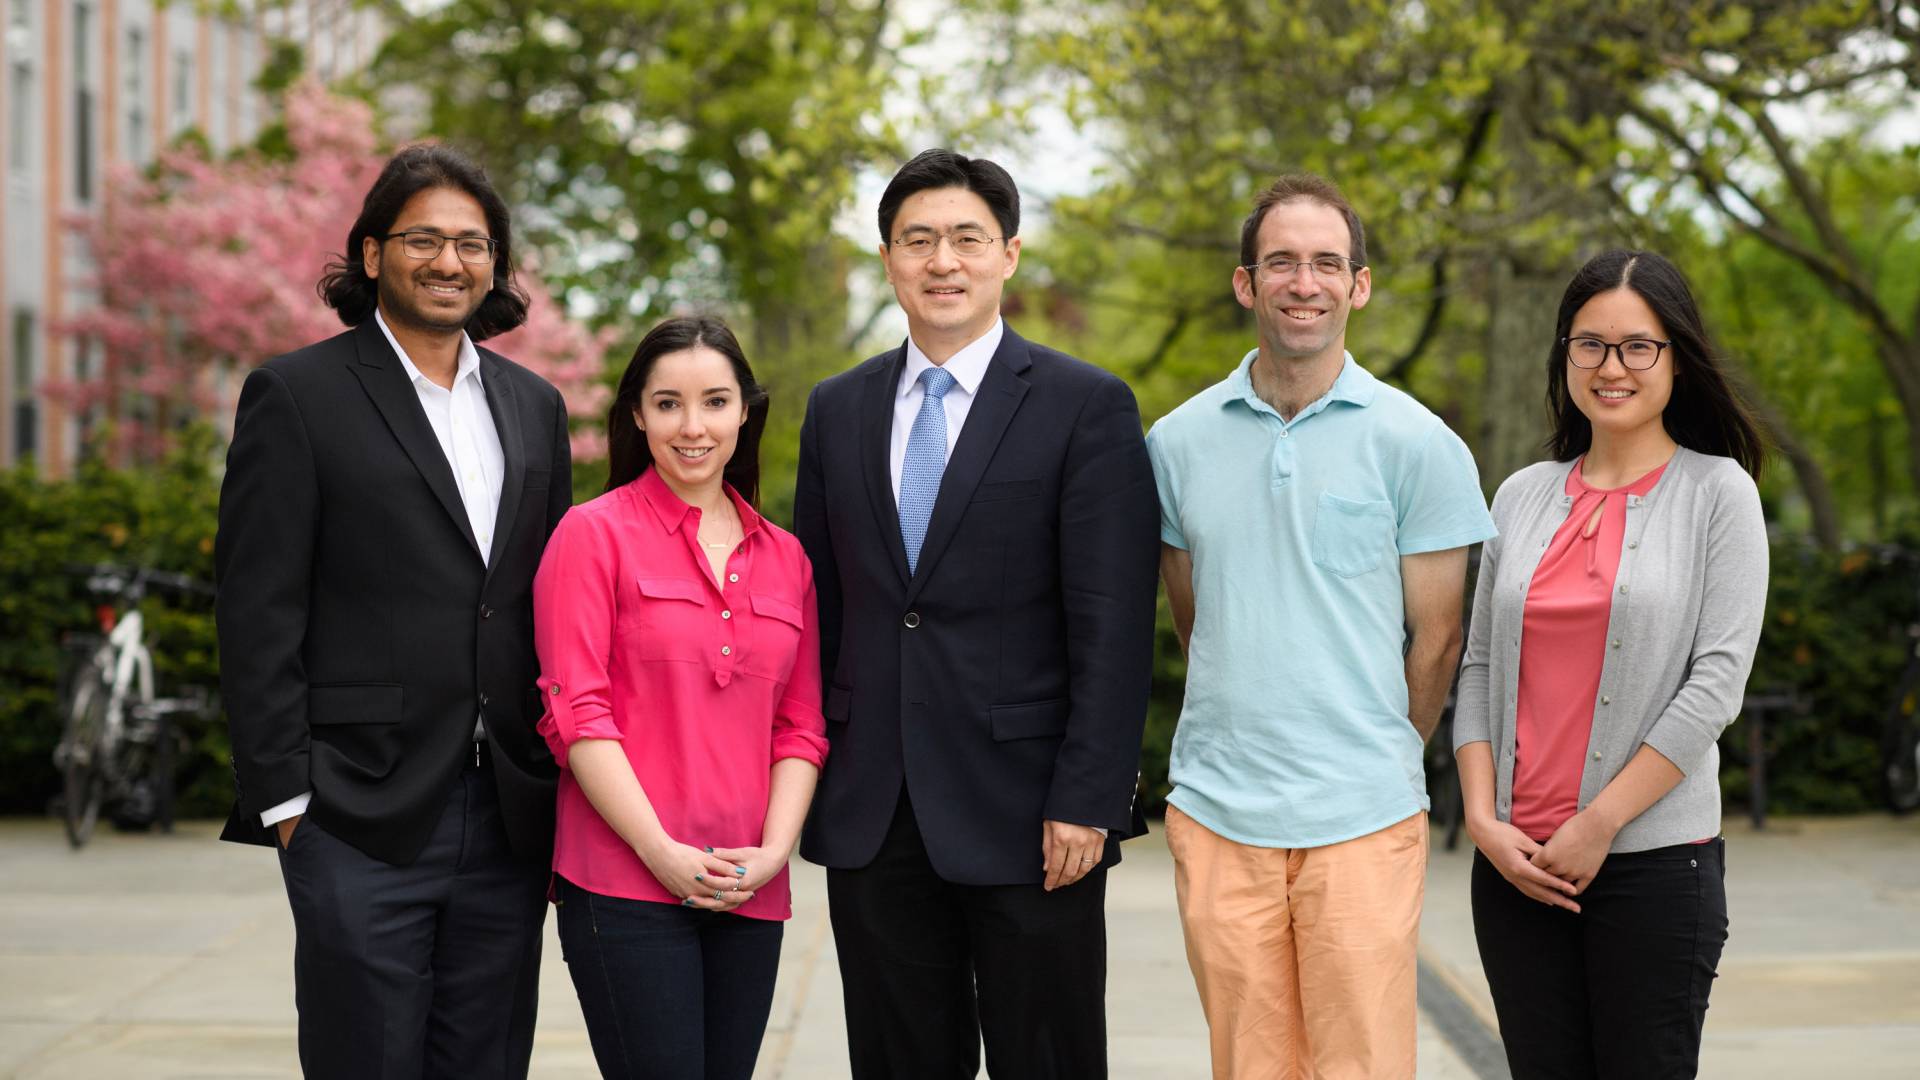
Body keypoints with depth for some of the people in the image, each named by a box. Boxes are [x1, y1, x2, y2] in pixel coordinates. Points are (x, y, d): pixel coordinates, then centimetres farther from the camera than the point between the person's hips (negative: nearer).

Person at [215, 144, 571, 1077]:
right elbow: (258, 616, -5)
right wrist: (286, 798, -10)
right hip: (362, 823, -5)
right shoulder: (296, 396, -2)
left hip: (508, 821, 5)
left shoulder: (535, 407, 14)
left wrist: (561, 794, 11)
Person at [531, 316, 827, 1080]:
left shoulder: (785, 558, 14)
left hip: (748, 894, 5)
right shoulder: (593, 535, 0)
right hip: (624, 881, -4)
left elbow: (800, 728, 13)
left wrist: (773, 851, -2)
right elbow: (577, 714, -7)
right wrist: (663, 853, -13)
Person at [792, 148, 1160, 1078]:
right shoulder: (836, 410, 11)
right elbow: (817, 607, 15)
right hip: (871, 818, 4)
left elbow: (1112, 626, -8)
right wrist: (798, 781, 9)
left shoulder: (1086, 406, -3)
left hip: (1023, 816, -4)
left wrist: (1086, 801, -14)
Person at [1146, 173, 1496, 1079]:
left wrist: (1378, 766, 9)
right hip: (1215, 816, 3)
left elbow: (1436, 640, 4)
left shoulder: (1417, 445, -1)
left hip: (1361, 824, -2)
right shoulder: (1177, 442, 7)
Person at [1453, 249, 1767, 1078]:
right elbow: (1479, 667, 11)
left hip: (1654, 861, -3)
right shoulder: (1522, 495, 11)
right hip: (1515, 861, 3)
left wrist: (1598, 824, -11)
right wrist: (1482, 818, -2)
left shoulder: (1718, 491, 0)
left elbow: (1717, 682, -8)